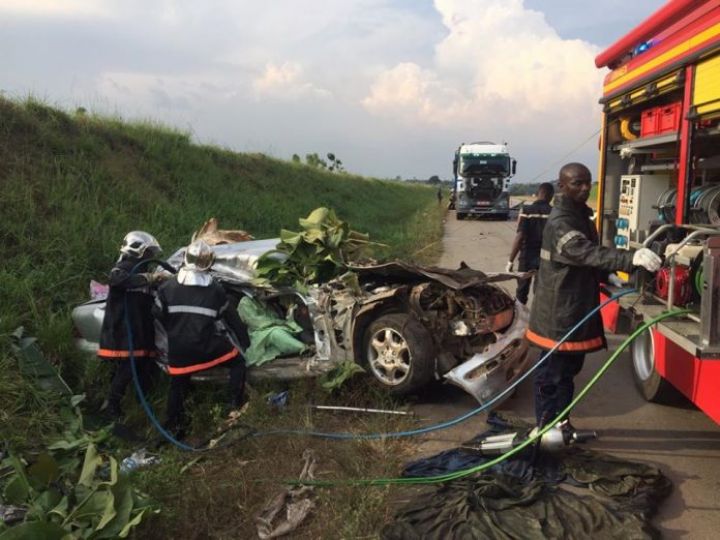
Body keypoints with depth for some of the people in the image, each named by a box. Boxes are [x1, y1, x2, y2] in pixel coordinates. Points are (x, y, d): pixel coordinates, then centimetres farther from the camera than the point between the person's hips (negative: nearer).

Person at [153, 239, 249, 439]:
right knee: (237, 362, 18)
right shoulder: (216, 289, -2)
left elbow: (158, 313, 7)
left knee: (178, 385, 19)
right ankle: (236, 401, 10)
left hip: (179, 349, 3)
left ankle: (174, 427, 21)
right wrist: (244, 340, 18)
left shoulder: (168, 286, 0)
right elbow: (232, 318, 5)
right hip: (207, 346, -2)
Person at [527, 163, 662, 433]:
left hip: (578, 307, 10)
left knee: (568, 369, 18)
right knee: (552, 372, 1)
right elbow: (588, 254, -35)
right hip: (559, 311, -10)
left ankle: (560, 421, 30)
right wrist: (632, 258, -47)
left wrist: (608, 278, 10)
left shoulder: (581, 216, 13)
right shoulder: (560, 222, -19)